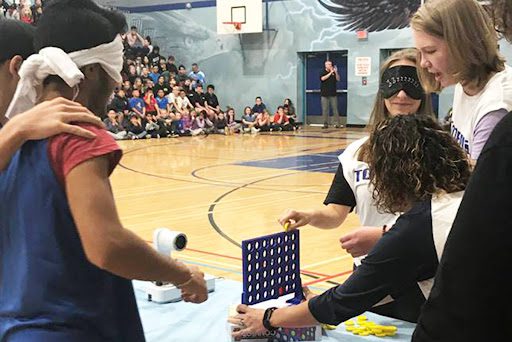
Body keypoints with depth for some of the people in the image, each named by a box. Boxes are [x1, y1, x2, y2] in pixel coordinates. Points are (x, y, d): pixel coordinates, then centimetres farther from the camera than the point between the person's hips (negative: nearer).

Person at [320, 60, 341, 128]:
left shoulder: (334, 72, 10)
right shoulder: (323, 72, 5)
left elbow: (338, 79, 0)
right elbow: (323, 78, -14)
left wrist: (336, 72, -13)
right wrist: (330, 73, -15)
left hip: (333, 94, 1)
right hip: (324, 94, -1)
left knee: (335, 109, -2)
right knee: (325, 110, 0)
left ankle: (338, 124, -2)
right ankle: (325, 124, 5)